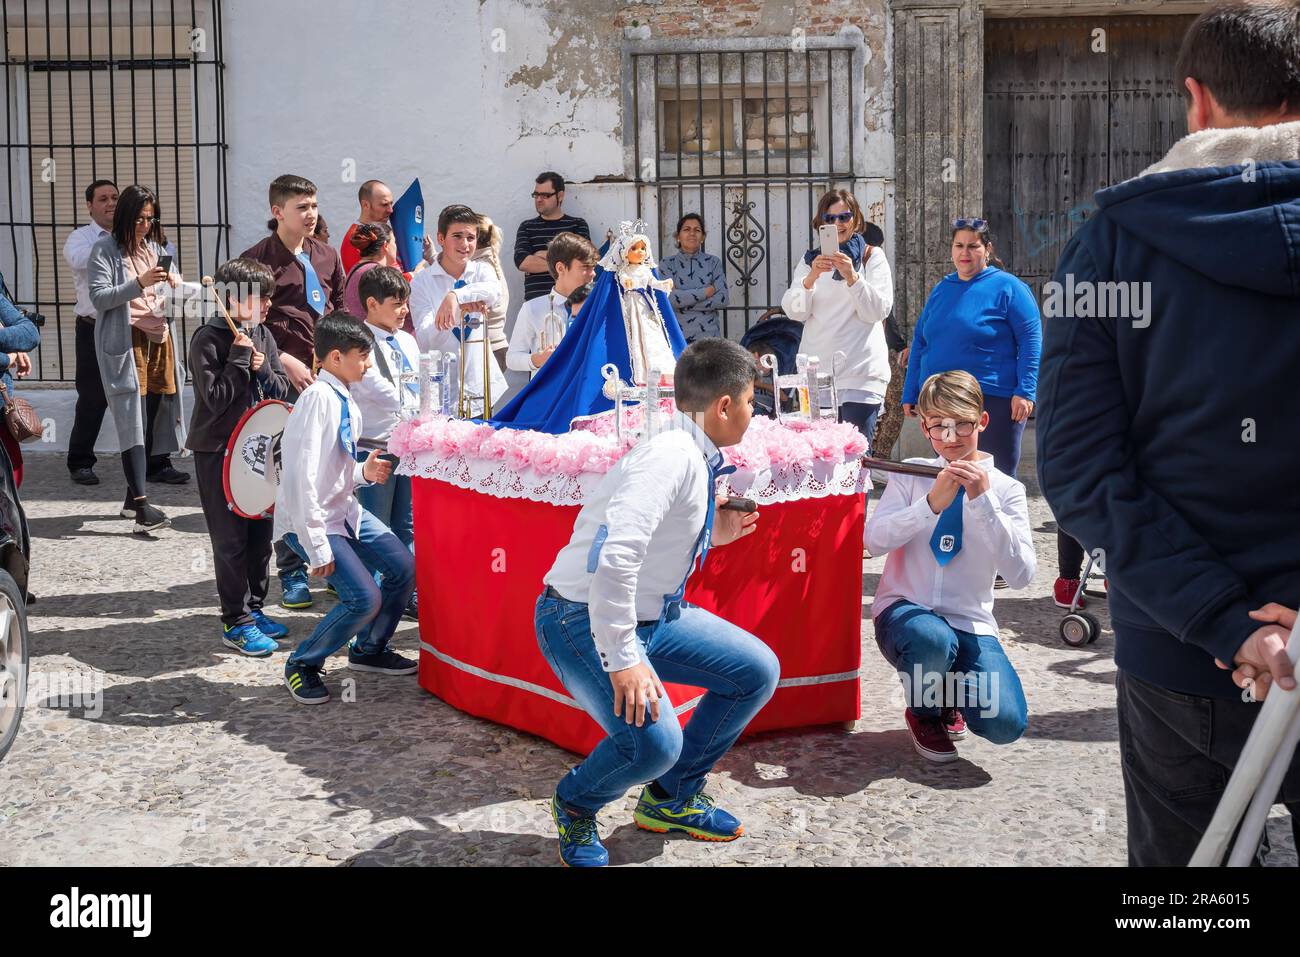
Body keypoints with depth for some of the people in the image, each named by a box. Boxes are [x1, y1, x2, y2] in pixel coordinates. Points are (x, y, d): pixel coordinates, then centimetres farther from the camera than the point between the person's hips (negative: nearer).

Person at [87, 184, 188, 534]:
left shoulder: (156, 247, 17)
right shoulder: (106, 249, 0)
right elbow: (98, 297, -9)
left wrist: (175, 285, -1)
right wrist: (139, 284, -21)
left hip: (159, 339, 6)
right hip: (126, 343, -6)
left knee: (153, 418, 4)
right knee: (134, 422, -12)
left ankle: (133, 497, 15)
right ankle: (142, 508, -20)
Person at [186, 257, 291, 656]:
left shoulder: (262, 334, 7)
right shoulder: (208, 339, -13)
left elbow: (281, 388, 9)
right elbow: (216, 397, -20)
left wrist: (263, 370, -10)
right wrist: (240, 357, -19)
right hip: (218, 451, -7)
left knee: (260, 533, 13)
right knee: (231, 539, -2)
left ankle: (254, 608, 26)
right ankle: (236, 622, 5)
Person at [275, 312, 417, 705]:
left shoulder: (346, 399, 6)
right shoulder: (318, 398, -22)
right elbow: (302, 476, -26)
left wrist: (364, 472, -3)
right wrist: (318, 547, -25)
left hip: (345, 510, 9)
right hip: (310, 520, -9)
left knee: (404, 569, 6)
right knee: (365, 598, -16)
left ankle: (369, 649, 28)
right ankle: (302, 665, 6)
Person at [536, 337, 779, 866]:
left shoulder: (699, 459, 4)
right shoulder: (671, 455, -25)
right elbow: (614, 556, -36)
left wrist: (716, 532, 4)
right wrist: (623, 660, -33)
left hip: (652, 612, 10)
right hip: (585, 619, -10)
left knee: (757, 672, 6)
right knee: (654, 741, -27)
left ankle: (671, 798, 21)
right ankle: (575, 804, 8)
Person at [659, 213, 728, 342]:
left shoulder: (713, 262, 6)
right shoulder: (667, 263, 4)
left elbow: (722, 299, -6)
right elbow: (668, 298, -11)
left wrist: (683, 303, -10)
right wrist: (705, 292, -9)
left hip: (708, 335, 1)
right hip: (676, 335, 0)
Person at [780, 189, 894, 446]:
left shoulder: (872, 256, 7)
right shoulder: (809, 260, 15)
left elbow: (879, 311, -5)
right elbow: (794, 312, 1)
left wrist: (852, 277, -20)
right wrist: (811, 277, -17)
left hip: (860, 374, -3)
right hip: (816, 370, 3)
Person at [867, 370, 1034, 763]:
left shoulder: (1006, 489, 3)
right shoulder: (912, 474, 3)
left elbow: (1021, 575, -11)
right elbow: (874, 540, -12)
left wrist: (984, 502, -19)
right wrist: (931, 504, -25)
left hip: (970, 623, 1)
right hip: (905, 611, -1)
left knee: (1006, 723, -23)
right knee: (932, 638, -39)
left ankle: (949, 698, 16)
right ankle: (924, 714, -2)